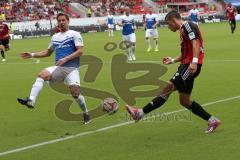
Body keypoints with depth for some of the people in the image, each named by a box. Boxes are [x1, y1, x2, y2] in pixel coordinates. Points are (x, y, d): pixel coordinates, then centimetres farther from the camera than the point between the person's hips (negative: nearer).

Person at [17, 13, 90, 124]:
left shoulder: (74, 34, 3)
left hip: (72, 68, -4)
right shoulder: (55, 37, 20)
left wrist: (65, 59, -17)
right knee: (42, 75, -25)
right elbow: (48, 53, 32)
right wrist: (32, 55, 21)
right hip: (58, 68, 4)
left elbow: (80, 51, -8)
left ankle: (85, 113, 10)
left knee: (75, 92, -17)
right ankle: (31, 101, -41)